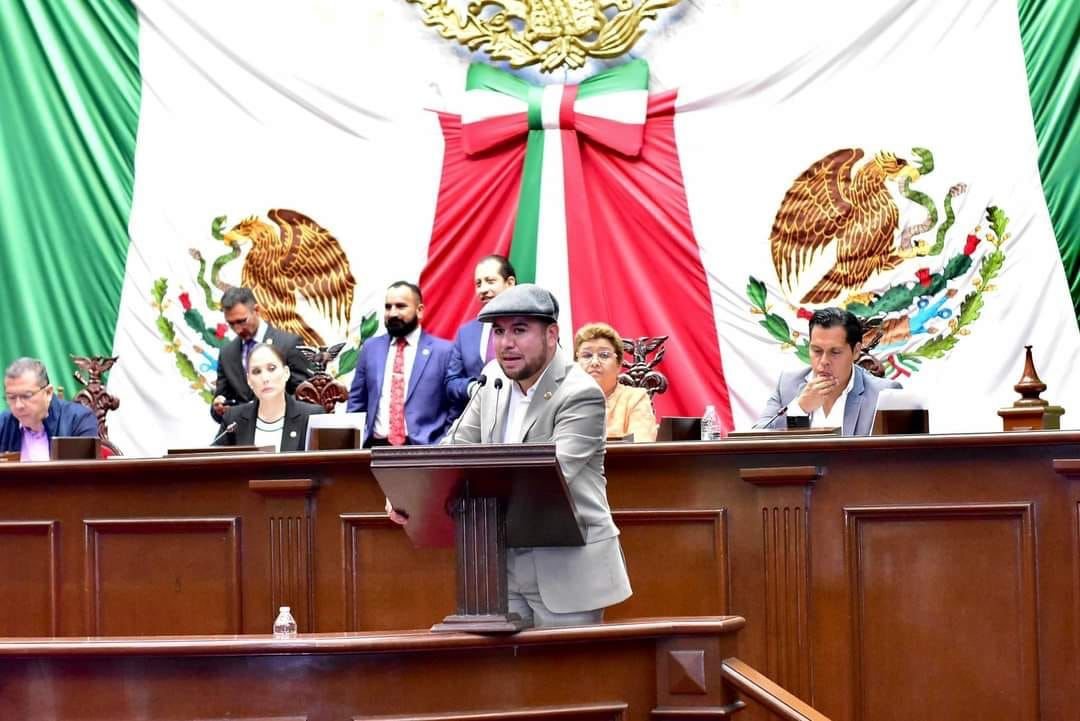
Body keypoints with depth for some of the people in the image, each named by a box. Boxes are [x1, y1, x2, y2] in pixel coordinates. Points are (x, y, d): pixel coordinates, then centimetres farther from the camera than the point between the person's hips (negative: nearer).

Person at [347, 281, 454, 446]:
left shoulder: (443, 351, 3)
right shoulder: (371, 348, 14)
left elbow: (454, 411, 3)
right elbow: (356, 403, 18)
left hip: (422, 448, -3)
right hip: (375, 446, 3)